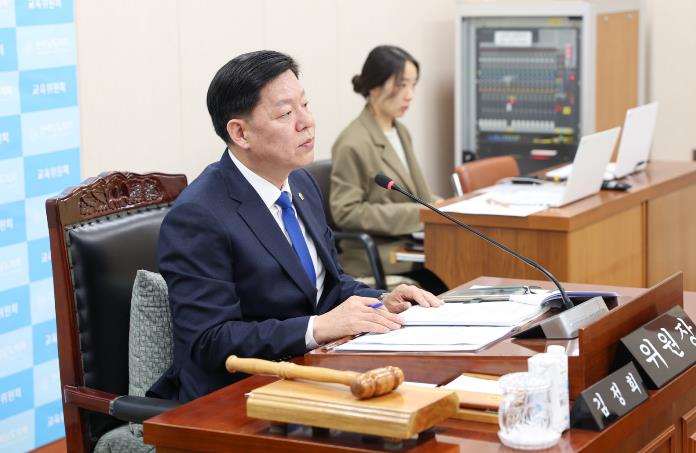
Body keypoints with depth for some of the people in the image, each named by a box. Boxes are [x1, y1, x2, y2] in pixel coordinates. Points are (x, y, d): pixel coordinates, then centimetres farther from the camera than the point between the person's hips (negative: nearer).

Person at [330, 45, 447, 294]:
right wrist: (417, 214, -18)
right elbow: (346, 212, -16)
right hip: (376, 257, -8)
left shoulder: (401, 132, 14)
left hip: (410, 245, 8)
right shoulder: (353, 143, -14)